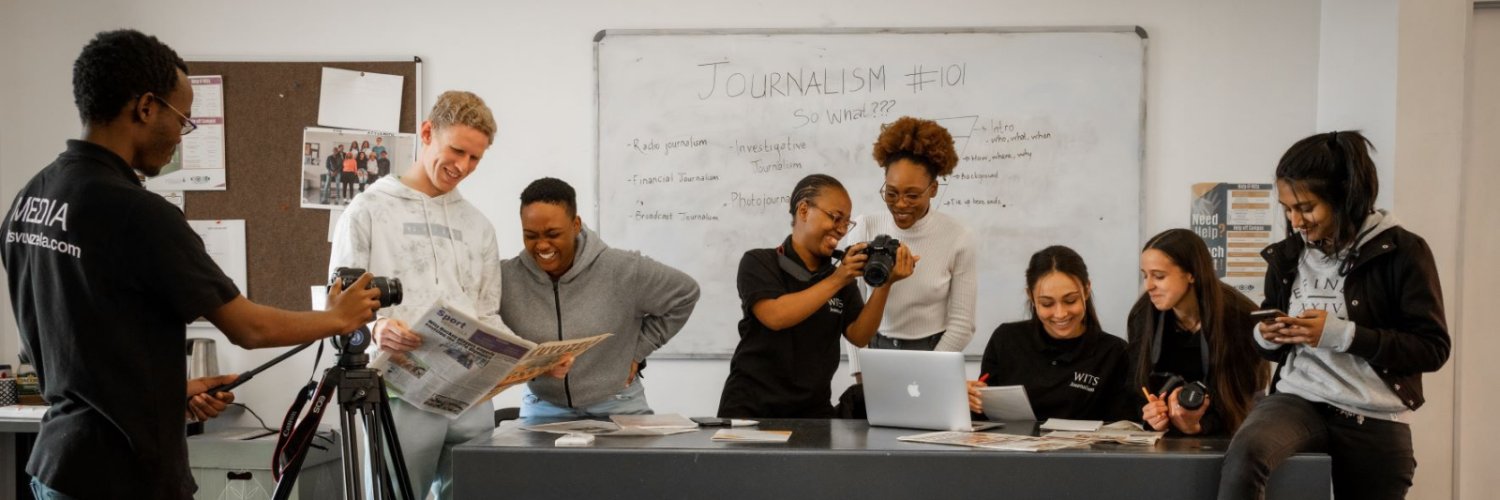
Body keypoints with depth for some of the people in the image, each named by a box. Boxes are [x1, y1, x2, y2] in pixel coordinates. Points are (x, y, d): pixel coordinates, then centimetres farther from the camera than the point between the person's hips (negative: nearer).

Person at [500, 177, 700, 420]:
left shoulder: (622, 270, -12)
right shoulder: (505, 279, -10)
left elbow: (684, 293, 1)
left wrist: (637, 350, 0)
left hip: (616, 407, -1)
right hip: (543, 408, 1)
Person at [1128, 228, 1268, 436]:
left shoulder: (1240, 317, -14)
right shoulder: (1142, 316, -4)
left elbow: (1245, 396, -13)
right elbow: (1139, 387, -3)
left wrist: (1199, 425, -30)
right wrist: (1153, 414, -25)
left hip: (1225, 435, -3)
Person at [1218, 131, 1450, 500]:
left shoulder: (1401, 251, -6)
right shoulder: (1286, 256, 9)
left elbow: (1433, 348, -10)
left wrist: (1340, 334, -19)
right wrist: (1265, 338, -4)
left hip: (1375, 421, -2)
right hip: (1298, 400, 2)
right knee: (1242, 457, -29)